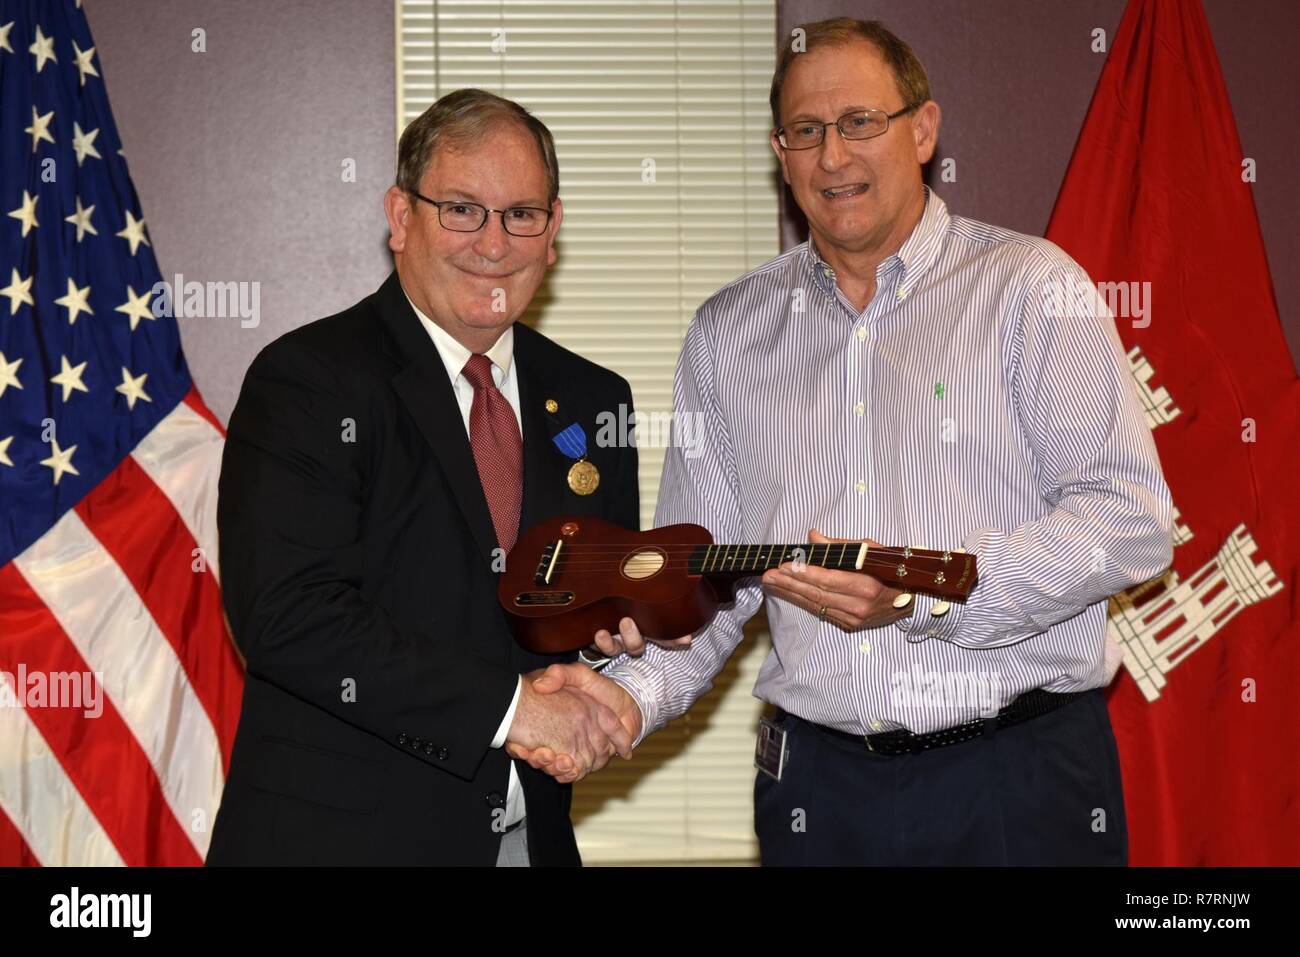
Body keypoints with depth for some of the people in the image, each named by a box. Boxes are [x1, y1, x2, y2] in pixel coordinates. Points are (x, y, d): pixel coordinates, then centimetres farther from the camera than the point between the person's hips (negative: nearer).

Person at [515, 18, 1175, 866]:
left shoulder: (1030, 286, -2)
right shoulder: (728, 333, 10)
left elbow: (1130, 518, -10)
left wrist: (925, 595, -20)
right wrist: (632, 693, -8)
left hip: (1022, 773, -3)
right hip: (819, 786, 3)